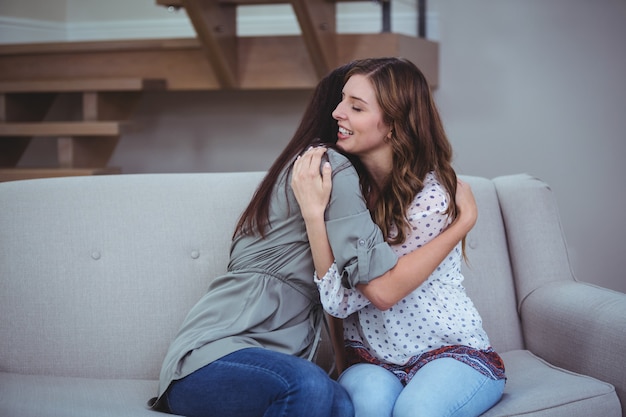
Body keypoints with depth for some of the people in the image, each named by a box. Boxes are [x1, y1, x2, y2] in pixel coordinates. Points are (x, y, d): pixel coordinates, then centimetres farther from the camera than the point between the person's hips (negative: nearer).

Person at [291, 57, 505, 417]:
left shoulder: (432, 196, -15)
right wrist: (314, 213, -20)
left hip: (451, 351, -3)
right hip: (373, 360, 3)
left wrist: (314, 213, -19)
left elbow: (382, 291, -18)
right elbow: (340, 302, -8)